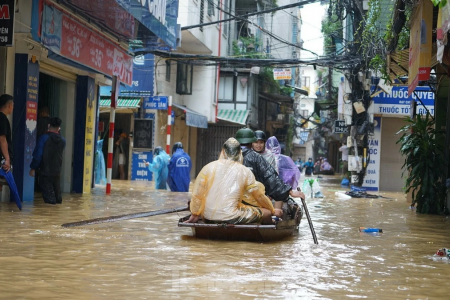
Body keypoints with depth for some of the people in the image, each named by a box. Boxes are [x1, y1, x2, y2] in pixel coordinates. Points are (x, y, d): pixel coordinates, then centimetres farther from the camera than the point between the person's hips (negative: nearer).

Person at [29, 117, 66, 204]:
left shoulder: (44, 138, -11)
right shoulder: (62, 141, 3)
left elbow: (37, 154, -13)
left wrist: (33, 168, -6)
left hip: (45, 172, -4)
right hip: (57, 172, 4)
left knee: (49, 198, -3)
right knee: (57, 196, 15)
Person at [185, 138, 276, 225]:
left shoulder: (209, 167, 3)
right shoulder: (245, 171, 1)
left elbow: (197, 194, 4)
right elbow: (259, 196, 9)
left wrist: (194, 215, 17)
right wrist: (272, 210, 25)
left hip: (208, 218, 4)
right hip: (230, 218, -4)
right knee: (266, 213, 9)